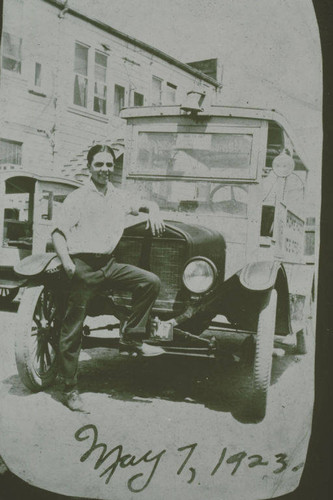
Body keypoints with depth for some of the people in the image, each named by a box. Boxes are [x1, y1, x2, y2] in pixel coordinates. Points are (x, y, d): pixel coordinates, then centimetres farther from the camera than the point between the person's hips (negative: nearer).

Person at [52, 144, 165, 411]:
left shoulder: (120, 196, 15)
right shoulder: (77, 198, 0)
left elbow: (147, 203, 29)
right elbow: (58, 232, -4)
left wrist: (153, 211, 4)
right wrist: (66, 261, -20)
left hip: (109, 264, 4)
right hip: (83, 266, -4)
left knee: (151, 281, -15)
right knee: (72, 329, -1)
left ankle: (132, 338, -1)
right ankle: (70, 388, 12)